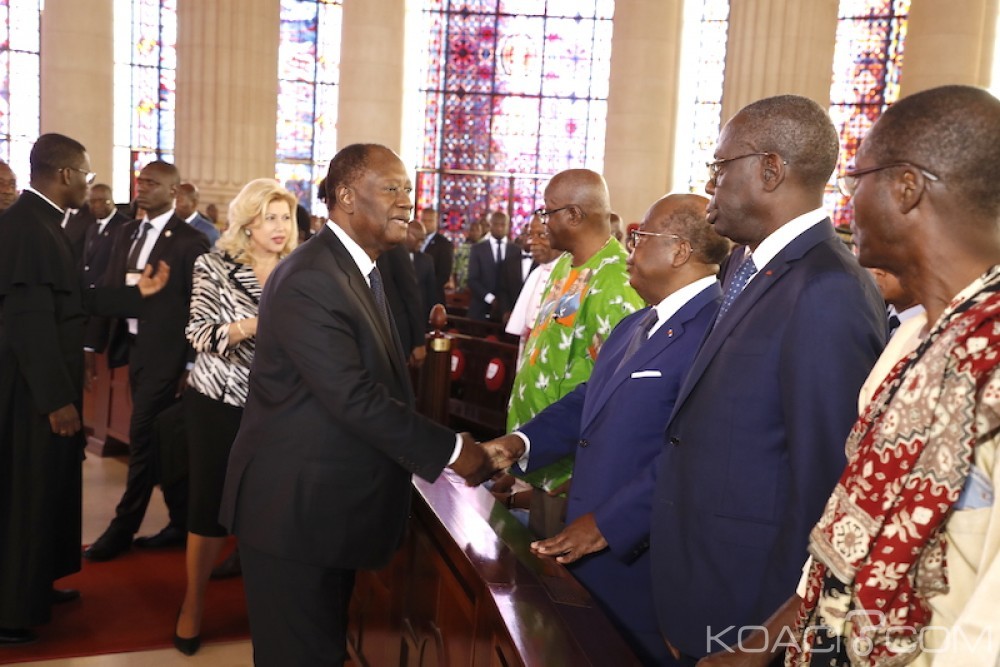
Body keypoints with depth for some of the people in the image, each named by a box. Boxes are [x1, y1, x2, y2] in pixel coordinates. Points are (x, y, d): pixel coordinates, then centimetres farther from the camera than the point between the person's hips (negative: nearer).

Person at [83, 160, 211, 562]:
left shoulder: (189, 241, -10)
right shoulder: (127, 234, 12)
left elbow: (196, 308, -12)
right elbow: (109, 290, 12)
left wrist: (191, 364, -13)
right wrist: (93, 344, 7)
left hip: (164, 352, -7)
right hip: (132, 347, 7)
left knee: (142, 439, -2)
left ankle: (123, 528, 13)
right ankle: (182, 522, 25)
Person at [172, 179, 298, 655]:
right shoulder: (215, 266, -2)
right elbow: (199, 334, -11)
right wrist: (252, 326, -26)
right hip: (218, 402, -2)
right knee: (210, 500, 4)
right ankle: (193, 603, 23)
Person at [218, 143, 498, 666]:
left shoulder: (360, 269, 11)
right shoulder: (308, 281, -22)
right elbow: (355, 399, -26)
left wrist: (444, 446, 1)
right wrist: (450, 450, -20)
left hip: (333, 500, 10)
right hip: (295, 505, -10)